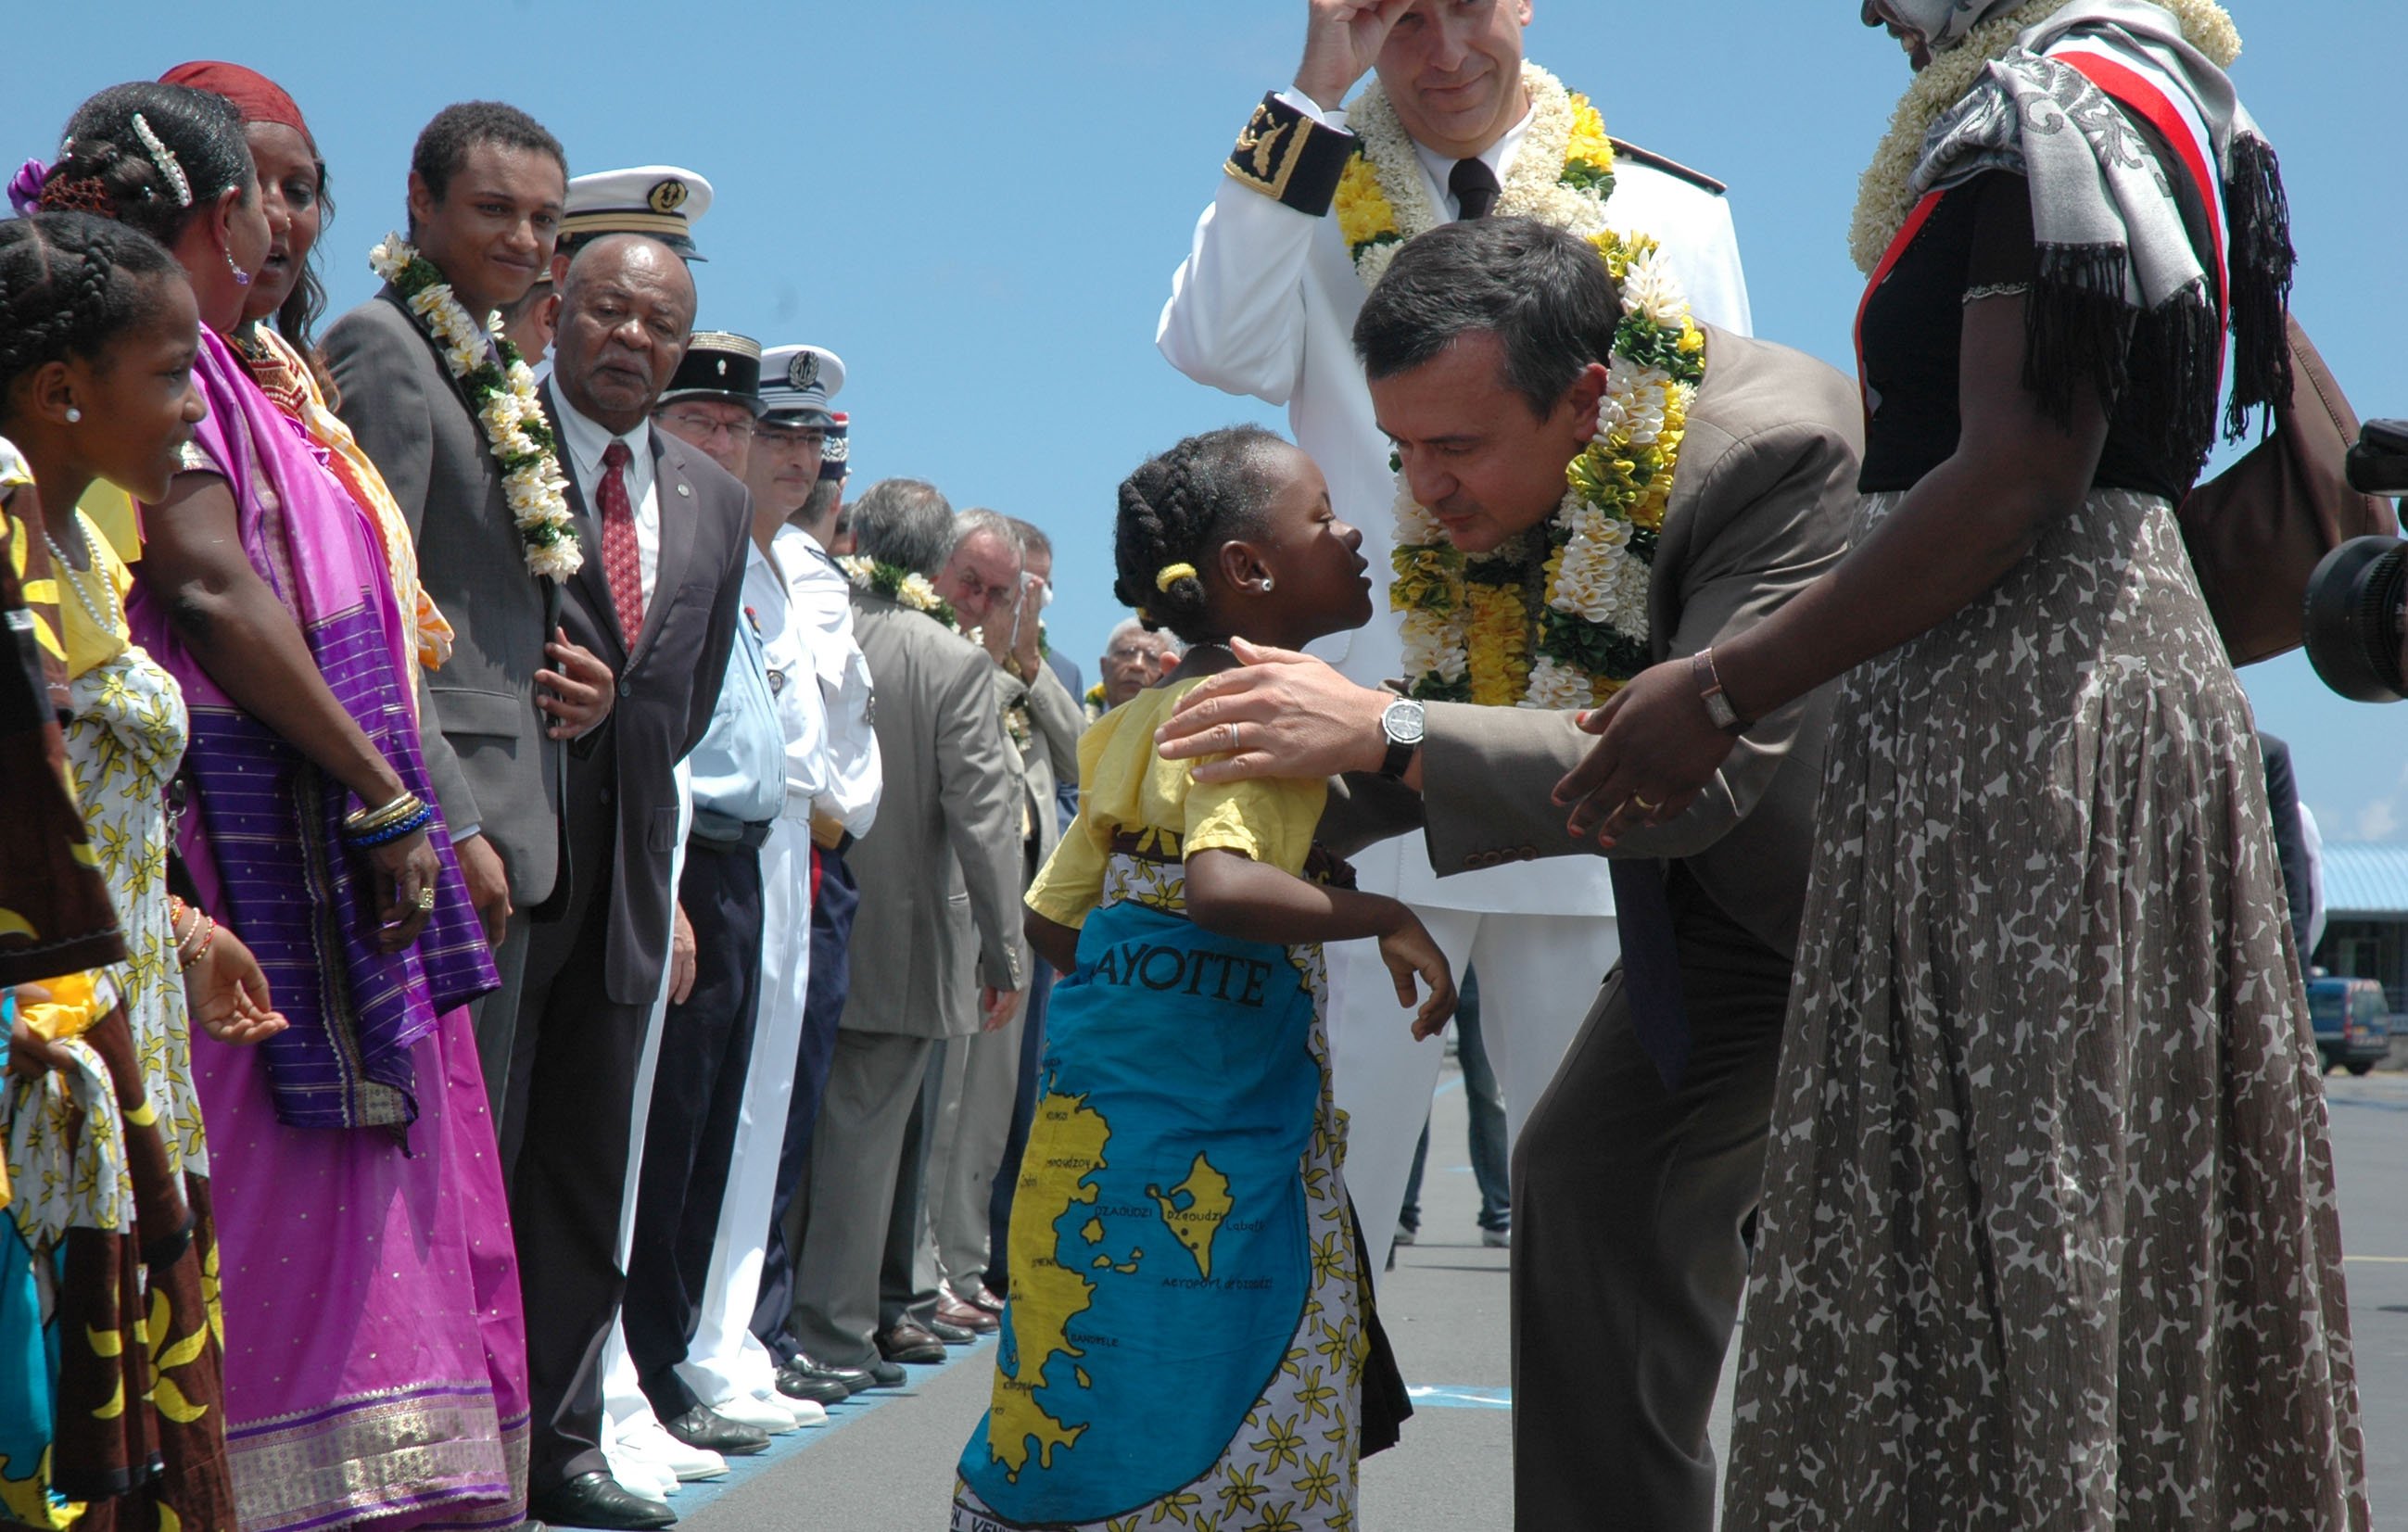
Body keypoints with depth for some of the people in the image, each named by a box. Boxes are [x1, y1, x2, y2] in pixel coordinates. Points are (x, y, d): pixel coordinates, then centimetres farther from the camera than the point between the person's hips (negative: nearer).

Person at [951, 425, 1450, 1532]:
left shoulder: (1142, 719, 14)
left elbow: (1053, 919, 18)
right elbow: (1219, 885, -31)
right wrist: (1384, 918, -22)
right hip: (1211, 1135, -9)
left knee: (1079, 1391, 11)